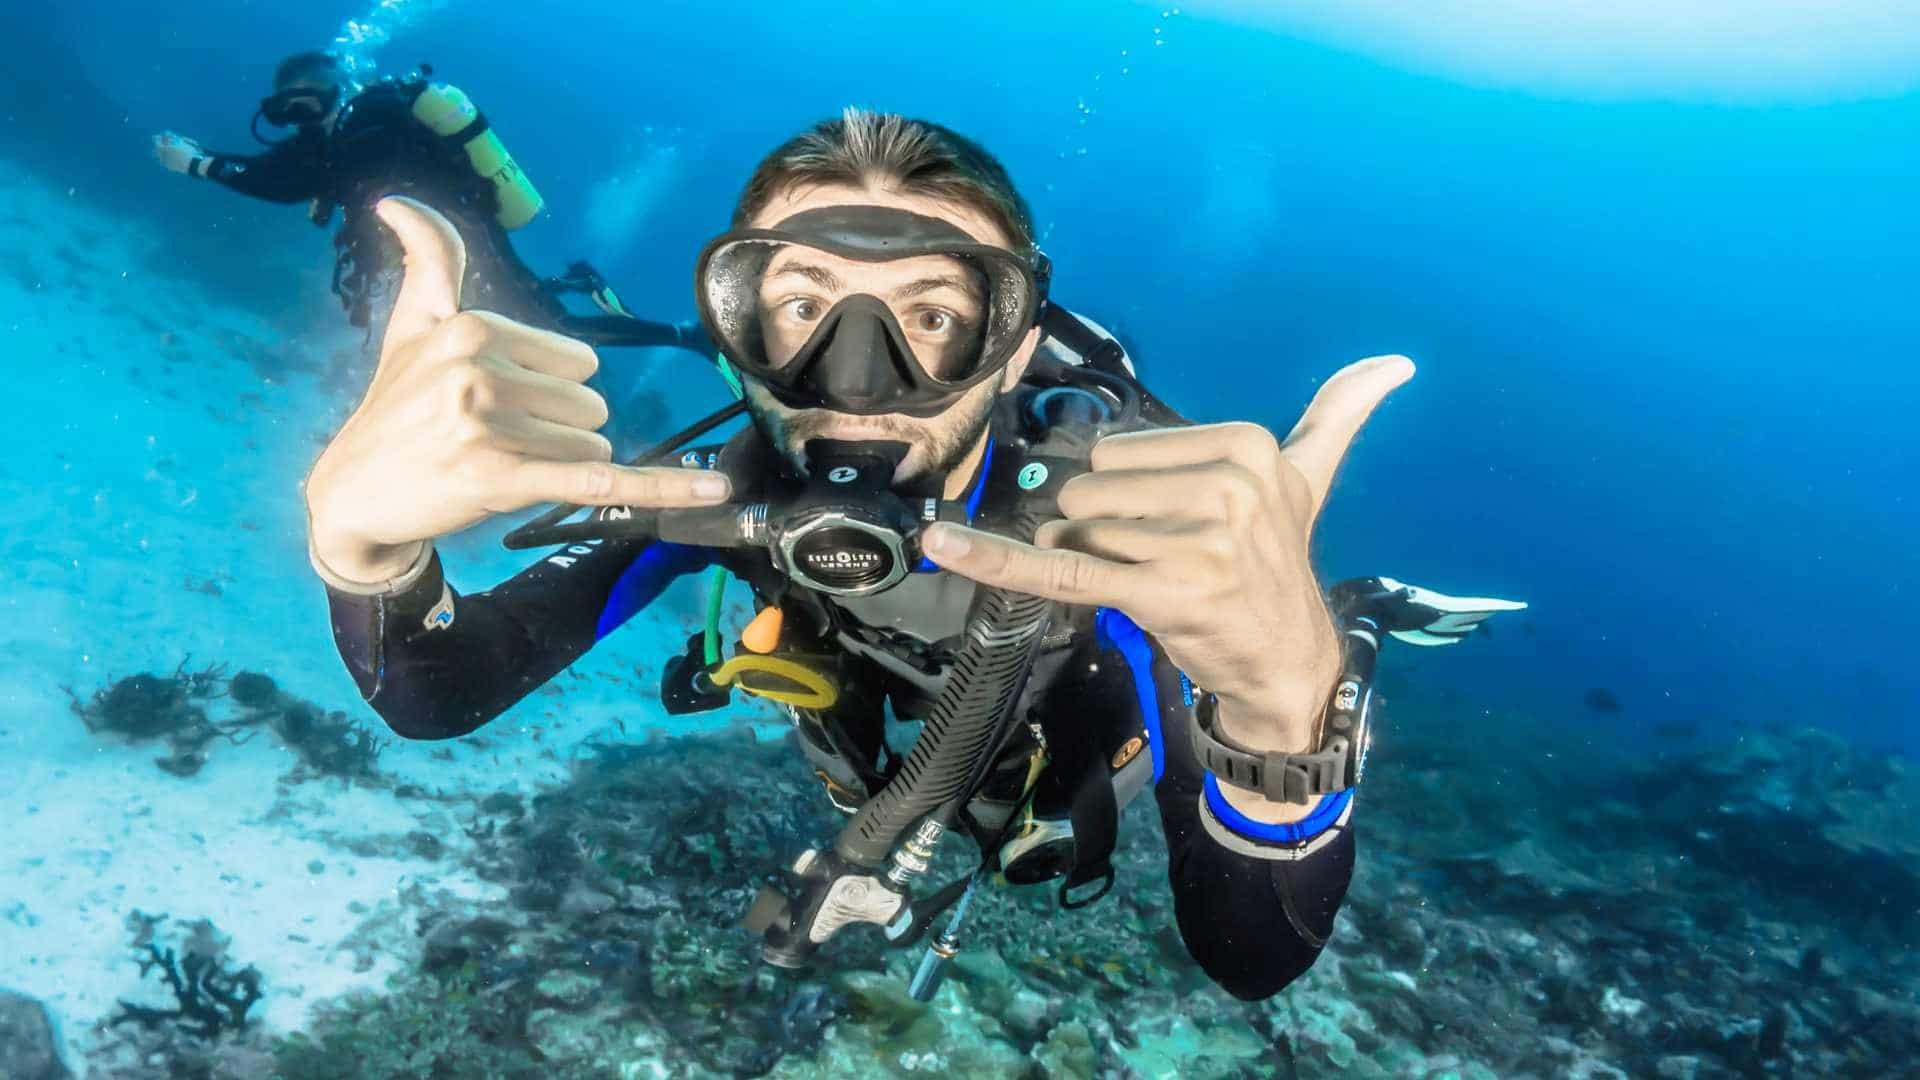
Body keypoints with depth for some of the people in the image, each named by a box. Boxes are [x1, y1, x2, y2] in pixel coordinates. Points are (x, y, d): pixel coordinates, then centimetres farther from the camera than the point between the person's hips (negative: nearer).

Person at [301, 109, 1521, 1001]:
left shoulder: (1108, 503, -44)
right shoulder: (728, 478, -34)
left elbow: (1253, 959, -47)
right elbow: (435, 698, -34)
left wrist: (1285, 712, -69)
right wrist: (363, 538, -58)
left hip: (1068, 733, -3)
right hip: (891, 740, 3)